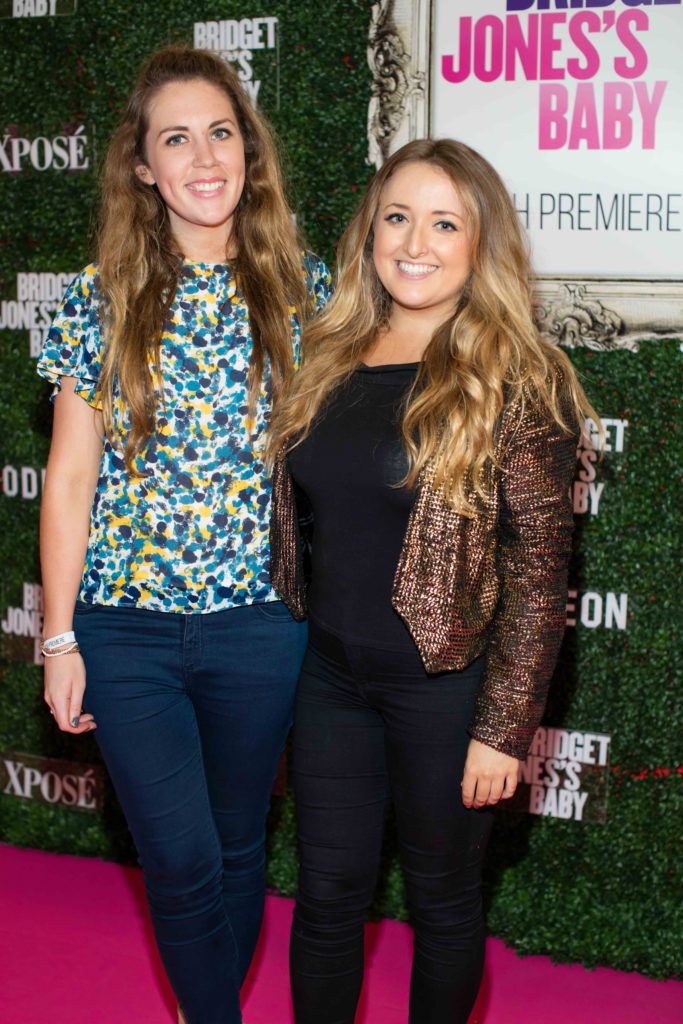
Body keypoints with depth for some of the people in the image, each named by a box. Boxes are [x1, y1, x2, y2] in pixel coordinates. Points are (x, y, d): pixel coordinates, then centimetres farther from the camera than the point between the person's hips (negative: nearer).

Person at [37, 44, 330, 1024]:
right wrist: (60, 638, -2)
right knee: (181, 862, 0)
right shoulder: (100, 301, -2)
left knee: (238, 846, 14)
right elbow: (69, 479, 0)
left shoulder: (305, 288, 0)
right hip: (126, 624, -1)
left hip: (261, 620, 1)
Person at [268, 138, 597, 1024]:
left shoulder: (516, 382, -12)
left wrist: (505, 726, -15)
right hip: (330, 670, 5)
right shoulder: (330, 360, 4)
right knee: (327, 893, 14)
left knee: (443, 898, 14)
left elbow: (540, 568, -13)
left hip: (445, 683, -4)